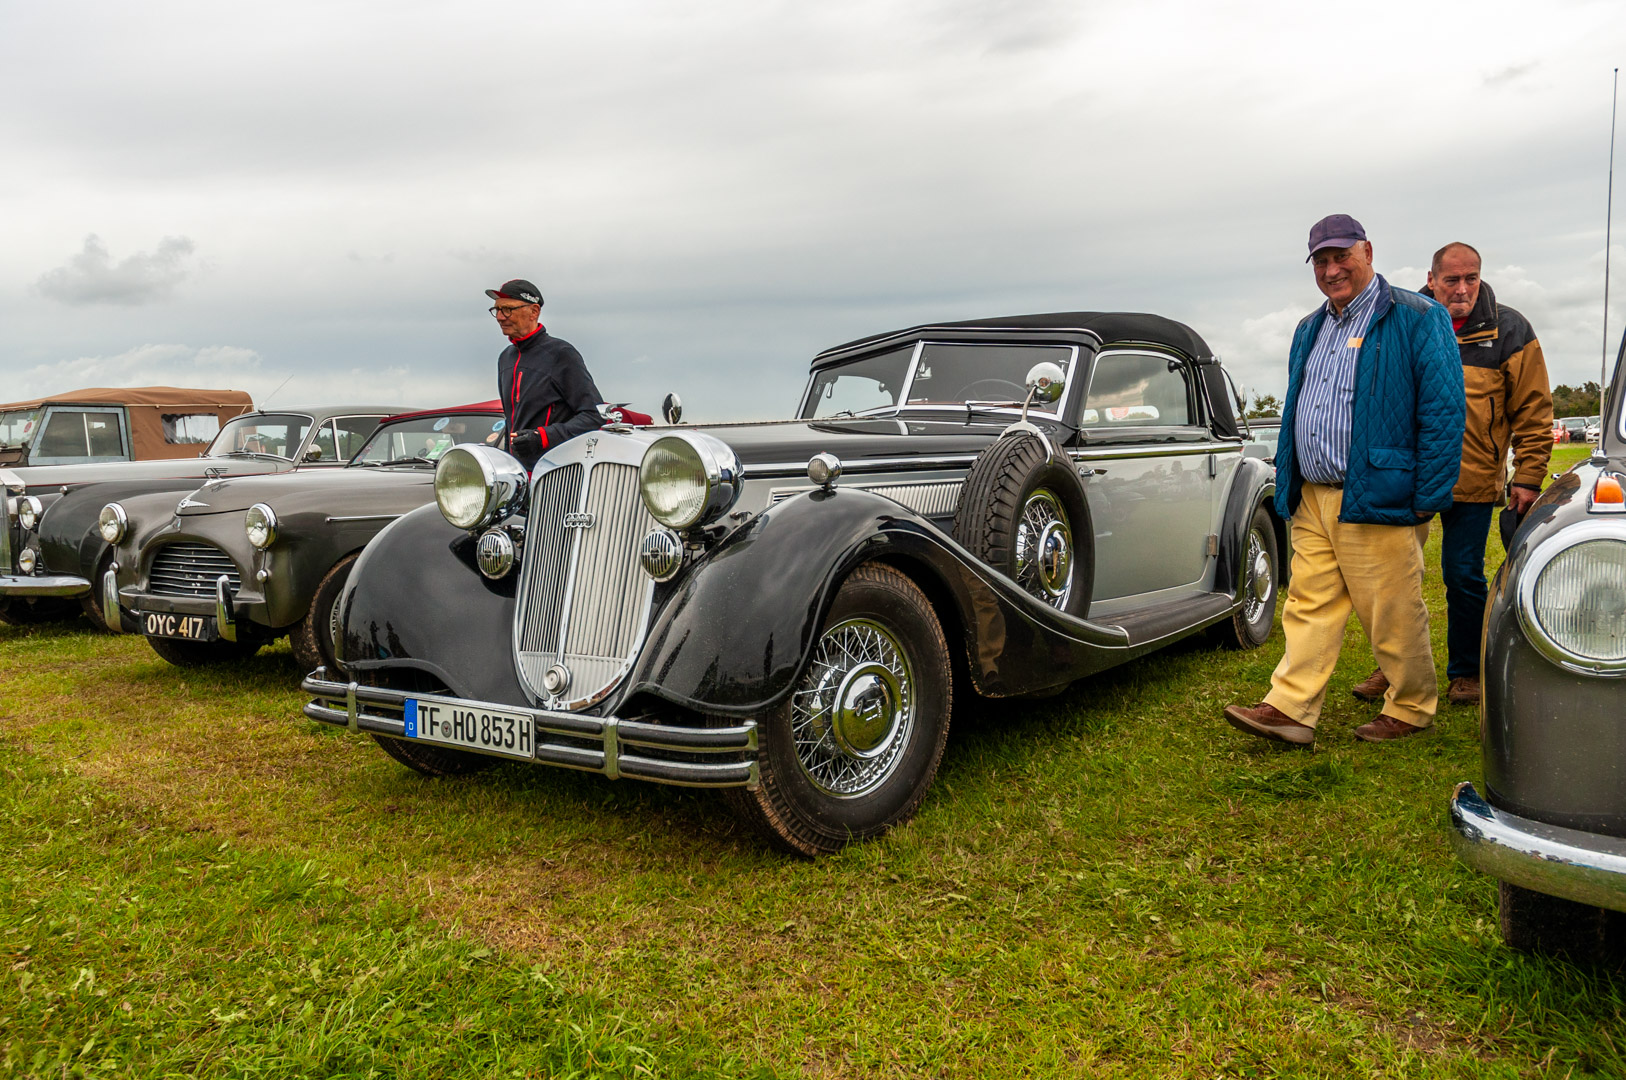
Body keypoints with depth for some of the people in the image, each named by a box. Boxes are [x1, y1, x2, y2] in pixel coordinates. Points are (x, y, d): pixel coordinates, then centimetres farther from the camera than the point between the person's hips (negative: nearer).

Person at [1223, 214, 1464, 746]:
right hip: (1313, 502, 7)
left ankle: (1412, 709, 20)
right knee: (1309, 606, 6)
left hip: (1376, 502, -6)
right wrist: (1289, 487, 19)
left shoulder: (1416, 319, -5)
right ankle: (1289, 708, 7)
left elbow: (1444, 412, -9)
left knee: (1393, 616, 2)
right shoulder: (1309, 330, 17)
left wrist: (1428, 498, -13)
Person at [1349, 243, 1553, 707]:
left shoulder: (1509, 331, 0)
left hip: (1473, 481, -2)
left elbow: (1533, 412, 1)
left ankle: (1465, 673, 20)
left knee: (1464, 578, 2)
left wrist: (1528, 477, -5)